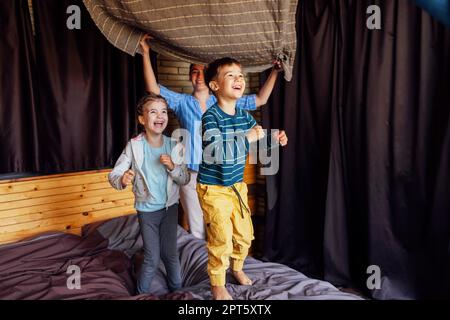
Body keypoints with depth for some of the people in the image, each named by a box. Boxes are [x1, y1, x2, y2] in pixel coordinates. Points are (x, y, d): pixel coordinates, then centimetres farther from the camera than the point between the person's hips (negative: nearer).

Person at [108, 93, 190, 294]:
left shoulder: (174, 146, -7)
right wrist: (122, 180, -37)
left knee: (170, 254, 14)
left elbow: (185, 180, -4)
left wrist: (172, 167, -22)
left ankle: (176, 291, 38)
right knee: (152, 258, 7)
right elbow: (114, 175, -15)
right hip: (147, 209, -2)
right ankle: (142, 294, 33)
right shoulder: (134, 146, -14)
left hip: (170, 207, 2)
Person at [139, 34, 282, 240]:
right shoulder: (182, 102, 3)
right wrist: (146, 54, -14)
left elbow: (260, 100, 6)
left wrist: (275, 72, 0)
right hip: (191, 176, -1)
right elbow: (153, 89, -9)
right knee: (197, 230, 6)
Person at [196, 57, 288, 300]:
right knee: (221, 240, 1)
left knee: (245, 234, 18)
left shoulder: (244, 116, 0)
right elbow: (213, 152, -35)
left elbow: (259, 136, 16)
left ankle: (237, 267, 47)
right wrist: (247, 138, -31)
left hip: (237, 185, 7)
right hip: (213, 189, -7)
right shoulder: (211, 117, -22)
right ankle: (217, 285, 26)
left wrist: (276, 138, -6)